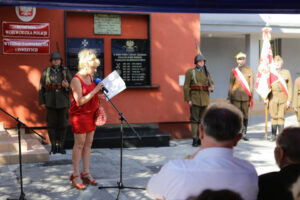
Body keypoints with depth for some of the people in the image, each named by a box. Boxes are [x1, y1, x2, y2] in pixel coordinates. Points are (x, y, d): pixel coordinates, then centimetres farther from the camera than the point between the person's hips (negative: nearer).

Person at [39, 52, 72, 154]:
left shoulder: (66, 71, 3)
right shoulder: (46, 72, 3)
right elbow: (41, 87, 4)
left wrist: (67, 85, -21)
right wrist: (42, 102, 0)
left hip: (63, 102, 0)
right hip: (51, 102, 0)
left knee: (63, 124, 3)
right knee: (51, 124, 2)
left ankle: (61, 146, 14)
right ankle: (53, 146, 13)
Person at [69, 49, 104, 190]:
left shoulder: (90, 77, 9)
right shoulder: (76, 80, -17)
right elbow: (80, 101, -23)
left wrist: (99, 95, 7)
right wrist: (95, 90, -26)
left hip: (90, 114, 8)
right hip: (79, 115, -8)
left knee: (88, 143, 9)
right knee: (79, 144, -3)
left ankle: (86, 174, 17)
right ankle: (76, 176, 5)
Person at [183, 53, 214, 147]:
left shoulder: (206, 72, 10)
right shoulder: (190, 72, -2)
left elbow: (212, 84, 15)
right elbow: (186, 86, -5)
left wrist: (211, 88, -10)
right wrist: (188, 99, -12)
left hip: (205, 99, 4)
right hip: (195, 99, -4)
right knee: (194, 119, -4)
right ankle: (195, 139, 0)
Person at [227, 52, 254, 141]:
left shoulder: (249, 70, 6)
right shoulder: (234, 71, 7)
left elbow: (251, 85, 5)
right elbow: (231, 85, 7)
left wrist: (251, 97, 0)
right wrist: (229, 97, 3)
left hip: (245, 97, 0)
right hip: (236, 96, 0)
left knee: (245, 115, 5)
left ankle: (244, 134, 12)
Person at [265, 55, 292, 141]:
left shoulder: (286, 72, 6)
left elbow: (290, 87, 6)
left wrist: (289, 100, 0)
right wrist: (266, 98, 1)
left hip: (283, 99, -1)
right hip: (272, 98, 1)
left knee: (281, 117, -2)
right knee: (274, 117, 3)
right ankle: (273, 135, 11)